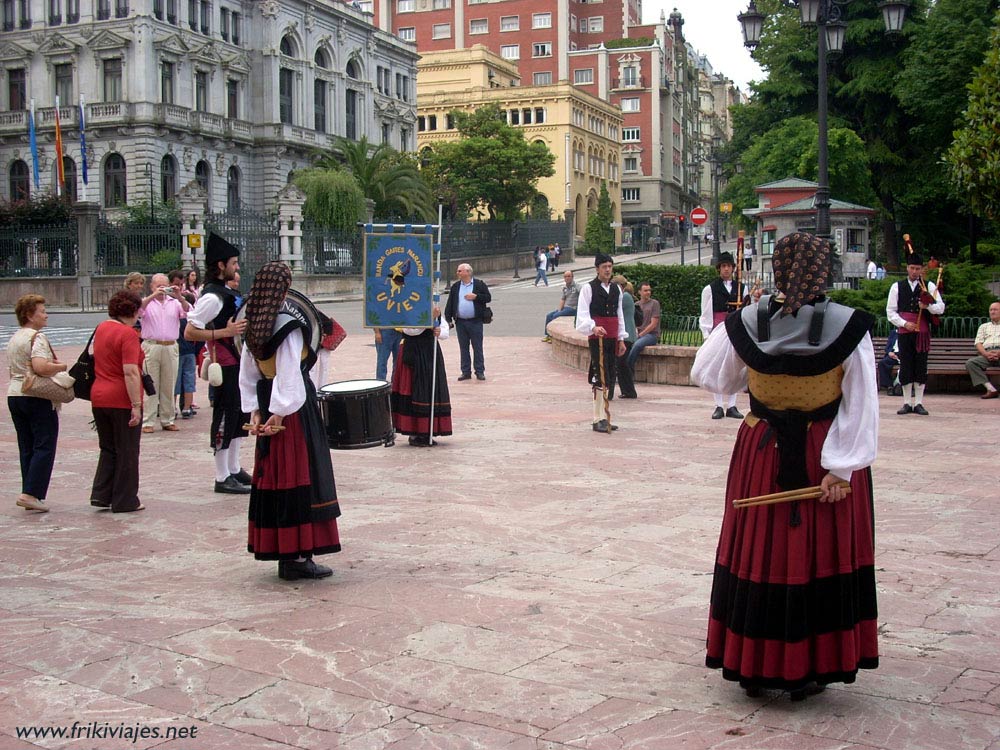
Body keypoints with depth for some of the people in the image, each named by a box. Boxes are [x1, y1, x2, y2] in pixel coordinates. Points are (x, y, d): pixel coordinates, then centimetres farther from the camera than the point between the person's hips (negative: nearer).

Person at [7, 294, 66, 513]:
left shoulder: (14, 338, 15)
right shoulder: (37, 338, -13)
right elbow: (40, 367, -28)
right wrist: (61, 367, -10)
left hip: (14, 394, 9)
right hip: (38, 397, -8)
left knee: (27, 448, 12)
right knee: (44, 447, -4)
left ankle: (29, 494, 13)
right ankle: (31, 494, -10)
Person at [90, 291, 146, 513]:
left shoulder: (101, 328, 9)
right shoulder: (128, 333, -16)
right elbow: (130, 372, -23)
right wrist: (136, 405, -22)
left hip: (99, 398, 7)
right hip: (122, 401, -7)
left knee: (108, 449, 19)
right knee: (127, 452, 5)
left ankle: (101, 494, 12)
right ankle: (125, 501, 12)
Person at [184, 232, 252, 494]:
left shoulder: (226, 292, 13)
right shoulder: (212, 297, -18)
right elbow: (189, 333, -23)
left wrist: (244, 327, 14)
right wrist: (225, 332, -25)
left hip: (237, 362, 10)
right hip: (224, 366, -10)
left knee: (240, 415, 17)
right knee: (224, 417, -3)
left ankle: (234, 469, 29)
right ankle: (222, 478, 5)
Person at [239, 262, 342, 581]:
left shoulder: (254, 325, 8)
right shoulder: (290, 323, -15)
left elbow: (247, 372, 11)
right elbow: (289, 374, -21)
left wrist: (255, 410, 11)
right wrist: (281, 412, -17)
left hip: (267, 404, 8)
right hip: (294, 408, -8)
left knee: (272, 476, 13)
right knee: (298, 477, -3)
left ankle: (274, 548, 20)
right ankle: (296, 557, 0)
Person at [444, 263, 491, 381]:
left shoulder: (479, 284, -1)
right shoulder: (455, 287, 9)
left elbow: (488, 297, -3)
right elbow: (450, 304, 9)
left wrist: (476, 296, -15)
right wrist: (448, 319, 3)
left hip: (475, 322, -3)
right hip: (460, 322, 4)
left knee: (477, 348, 1)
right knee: (463, 348, 7)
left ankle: (480, 371, 8)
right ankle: (466, 372, 14)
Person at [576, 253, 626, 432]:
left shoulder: (616, 289, 15)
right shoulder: (588, 288, -3)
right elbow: (583, 315, -10)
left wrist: (621, 339, 17)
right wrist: (594, 327, -28)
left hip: (612, 339, 6)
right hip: (597, 338, -6)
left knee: (610, 378, 7)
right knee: (601, 378, -14)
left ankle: (603, 418, 15)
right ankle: (599, 419, -13)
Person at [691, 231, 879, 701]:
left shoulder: (745, 324, -9)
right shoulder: (849, 327, -13)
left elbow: (708, 376, 6)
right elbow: (860, 406, -14)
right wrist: (842, 467, -11)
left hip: (762, 454, 2)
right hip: (823, 458, -2)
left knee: (757, 552, 13)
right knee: (820, 557, 11)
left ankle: (752, 666, 22)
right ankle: (807, 669, 19)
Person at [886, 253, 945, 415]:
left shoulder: (929, 286, 8)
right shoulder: (897, 287, 7)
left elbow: (941, 307, 2)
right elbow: (890, 311, 4)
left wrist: (928, 306, -18)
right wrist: (904, 323, -10)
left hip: (922, 333, 0)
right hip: (904, 333, 0)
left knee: (921, 368, 2)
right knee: (905, 367, 1)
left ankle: (918, 403, 8)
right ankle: (907, 403, 8)